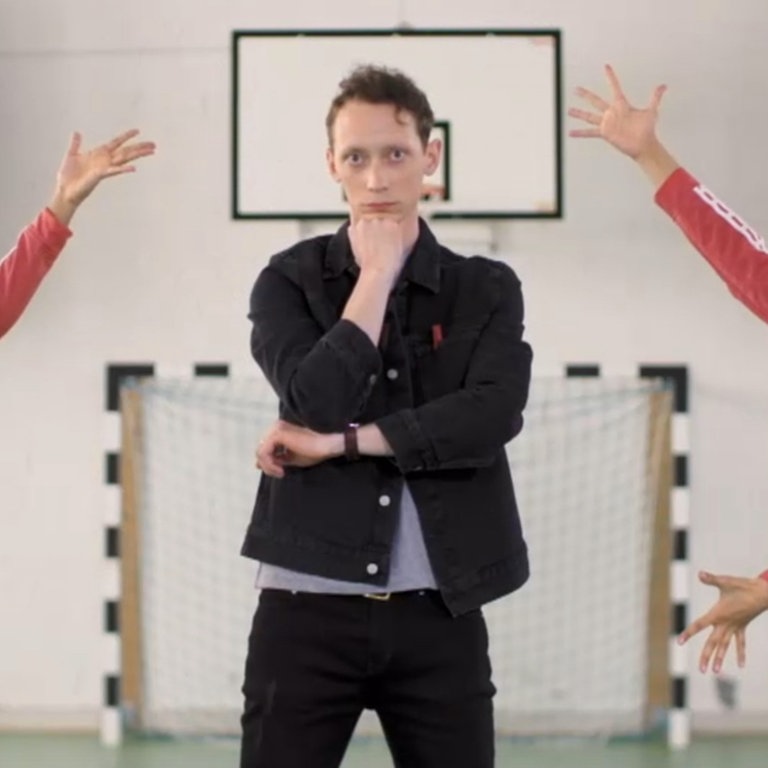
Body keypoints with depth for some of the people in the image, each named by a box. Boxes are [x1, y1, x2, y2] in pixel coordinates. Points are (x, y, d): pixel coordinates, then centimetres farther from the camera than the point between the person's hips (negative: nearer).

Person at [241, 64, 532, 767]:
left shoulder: (487, 289, 6)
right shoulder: (288, 281, 4)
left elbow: (492, 417, -12)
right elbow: (317, 403, -14)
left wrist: (341, 442, -14)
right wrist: (377, 273, -7)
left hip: (438, 613, 1)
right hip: (307, 607, -1)